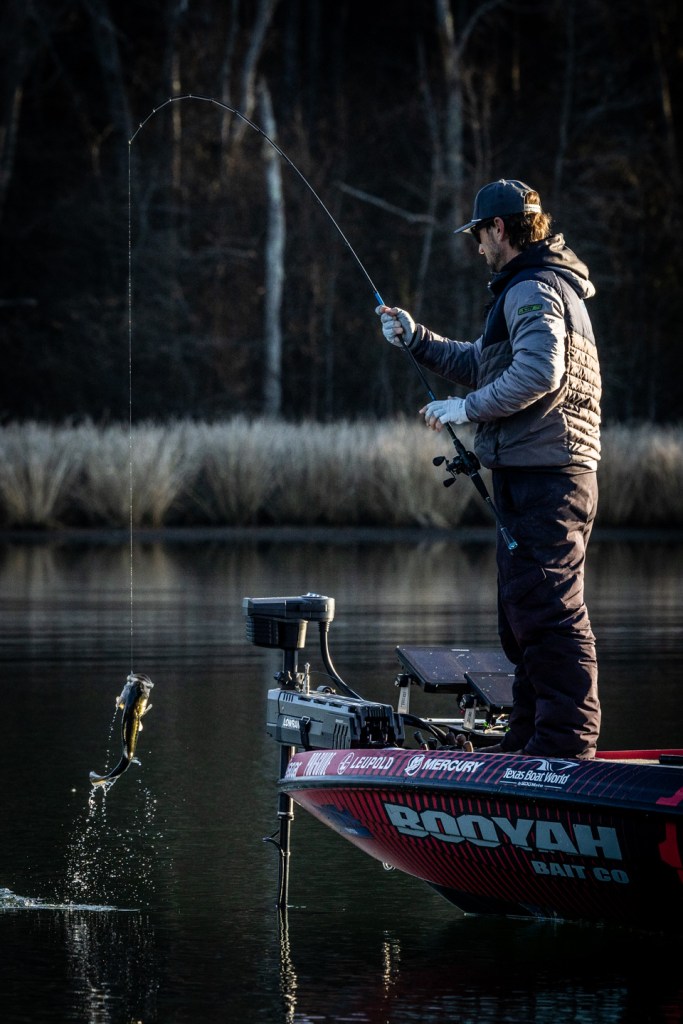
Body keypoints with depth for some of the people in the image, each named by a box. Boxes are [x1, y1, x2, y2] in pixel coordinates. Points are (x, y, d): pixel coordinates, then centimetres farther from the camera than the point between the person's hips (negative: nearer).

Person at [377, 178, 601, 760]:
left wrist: (468, 409, -20)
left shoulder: (534, 289, -11)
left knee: (549, 614, -12)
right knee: (525, 616, 15)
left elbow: (539, 370, -27)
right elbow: (482, 366, 33)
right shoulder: (545, 287, 24)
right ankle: (529, 741, 21)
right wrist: (416, 338, 26)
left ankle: (568, 744, -14)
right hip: (541, 477, 11)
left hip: (542, 477, -11)